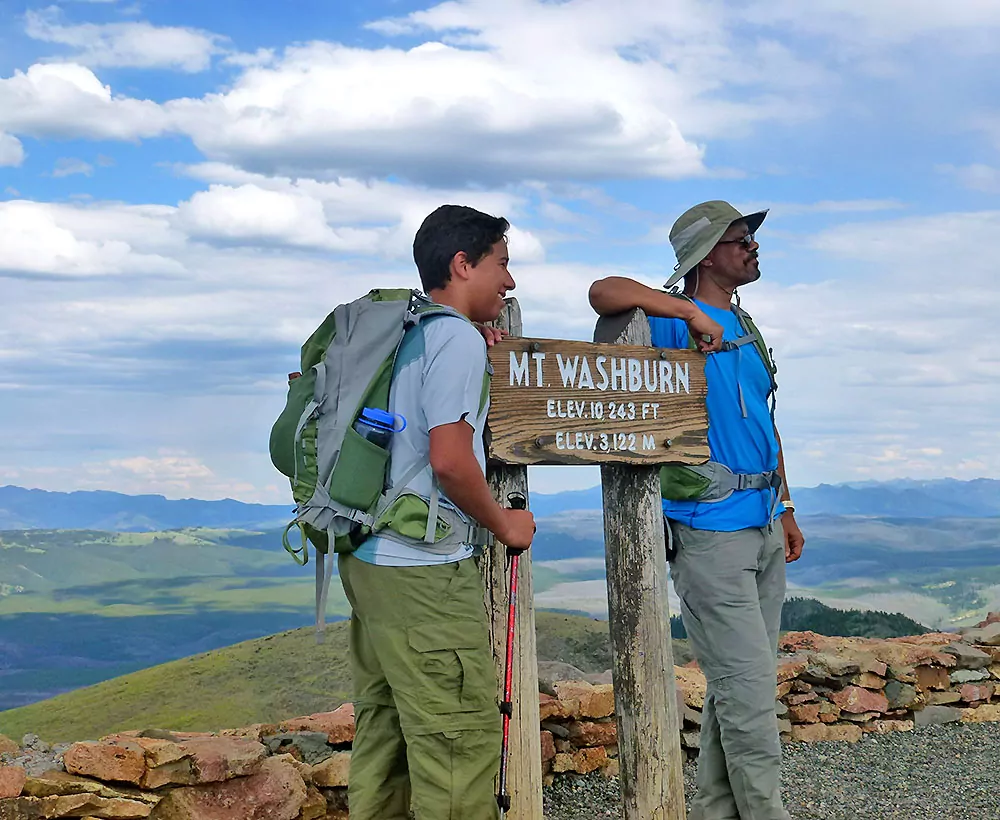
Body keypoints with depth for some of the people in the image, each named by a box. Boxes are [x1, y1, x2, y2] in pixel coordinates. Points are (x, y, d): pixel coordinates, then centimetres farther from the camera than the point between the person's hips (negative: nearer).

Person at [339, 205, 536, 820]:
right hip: (425, 572, -10)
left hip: (370, 561, 10)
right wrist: (505, 524, -7)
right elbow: (449, 459, -21)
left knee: (384, 733, 15)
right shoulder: (459, 339, -12)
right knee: (461, 742, -4)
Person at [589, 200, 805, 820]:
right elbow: (604, 291, -26)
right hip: (711, 530, -9)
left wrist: (786, 508, 20)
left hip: (763, 525, 9)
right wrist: (690, 312, -24)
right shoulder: (679, 321, -8)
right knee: (745, 684, -7)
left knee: (746, 681, 14)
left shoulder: (746, 328, 16)